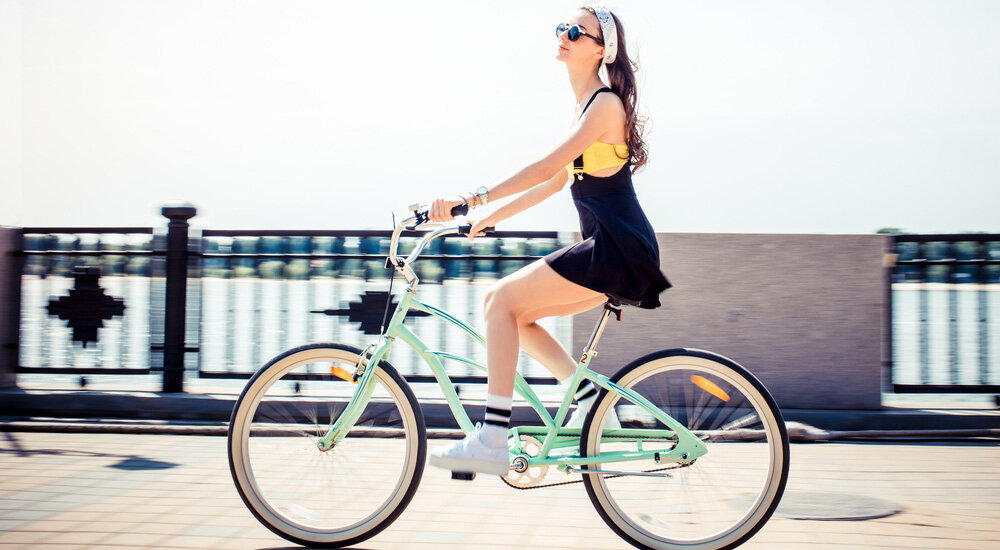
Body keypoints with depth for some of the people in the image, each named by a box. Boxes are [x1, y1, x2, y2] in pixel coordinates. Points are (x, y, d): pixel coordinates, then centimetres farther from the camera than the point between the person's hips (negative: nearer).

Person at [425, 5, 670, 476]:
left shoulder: (606, 104, -10)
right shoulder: (585, 106, 19)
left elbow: (547, 168, -20)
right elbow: (556, 181, 23)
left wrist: (473, 199, -24)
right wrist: (489, 218, 22)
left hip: (618, 250, -9)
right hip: (606, 251, 9)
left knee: (502, 300, -15)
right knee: (506, 309, 6)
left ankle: (492, 440, -16)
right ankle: (588, 395, 7)